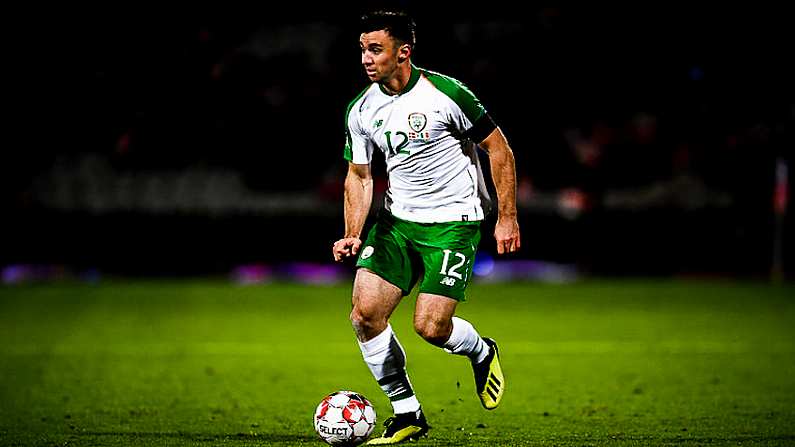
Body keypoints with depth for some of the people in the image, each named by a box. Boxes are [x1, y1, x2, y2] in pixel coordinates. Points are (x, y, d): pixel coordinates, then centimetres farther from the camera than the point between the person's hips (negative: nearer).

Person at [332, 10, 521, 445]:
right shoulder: (361, 110, 0)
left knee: (430, 326, -15)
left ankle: (482, 352, 22)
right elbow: (359, 176, 10)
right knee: (364, 312, -9)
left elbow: (499, 149, -7)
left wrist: (507, 217, -8)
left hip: (453, 221, -5)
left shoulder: (445, 94, -16)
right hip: (397, 220, 5)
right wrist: (353, 236, -3)